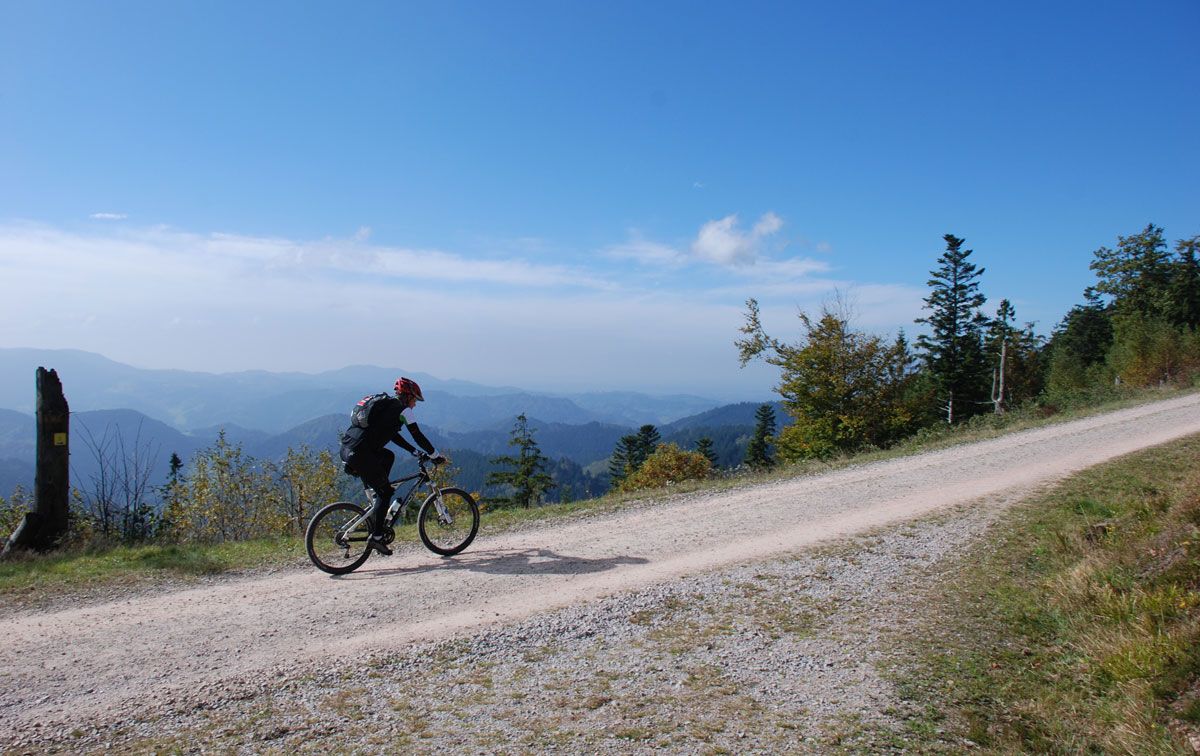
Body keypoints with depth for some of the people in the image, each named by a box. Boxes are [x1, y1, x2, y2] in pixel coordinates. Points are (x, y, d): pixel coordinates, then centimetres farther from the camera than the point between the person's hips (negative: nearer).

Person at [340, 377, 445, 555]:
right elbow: (418, 436, 0)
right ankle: (376, 536, 4)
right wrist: (435, 456, 10)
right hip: (360, 455, -9)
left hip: (346, 449, 9)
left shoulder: (386, 405, 26)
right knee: (386, 492, 4)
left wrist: (415, 451, 31)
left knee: (388, 456, 30)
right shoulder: (403, 409, 1)